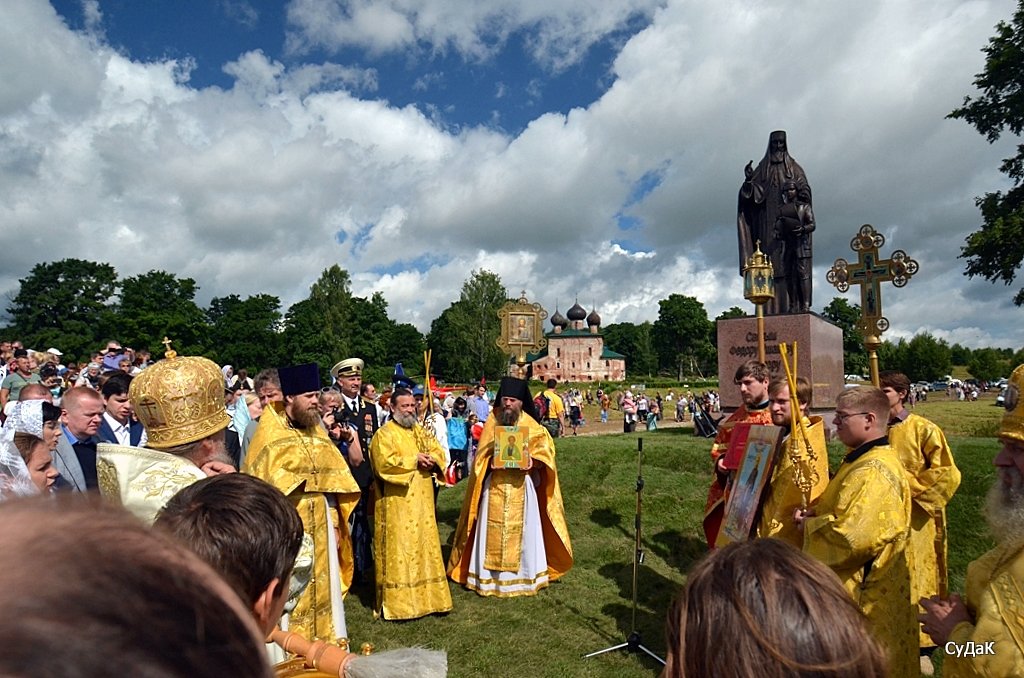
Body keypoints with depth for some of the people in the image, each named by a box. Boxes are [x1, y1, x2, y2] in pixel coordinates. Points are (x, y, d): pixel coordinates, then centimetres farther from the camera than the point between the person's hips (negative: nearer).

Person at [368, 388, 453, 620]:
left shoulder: (421, 432, 15)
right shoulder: (384, 434, -5)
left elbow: (439, 453, 11)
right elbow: (385, 463, -18)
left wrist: (431, 460, -11)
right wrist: (414, 460, -15)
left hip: (422, 502, 7)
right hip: (397, 504, -6)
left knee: (425, 546, 11)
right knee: (399, 550, -3)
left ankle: (425, 597, 22)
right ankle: (397, 603, 6)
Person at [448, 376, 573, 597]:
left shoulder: (532, 427, -1)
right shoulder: (491, 424, 4)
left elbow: (543, 458, -2)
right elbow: (481, 458, 7)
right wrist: (491, 459, -13)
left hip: (521, 488, -1)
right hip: (494, 488, 1)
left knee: (522, 532, 5)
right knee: (492, 533, 5)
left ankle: (524, 575, 20)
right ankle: (489, 577, 18)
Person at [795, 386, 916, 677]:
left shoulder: (874, 471, -26)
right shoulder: (862, 459, 7)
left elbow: (853, 537, -32)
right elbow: (844, 509, 19)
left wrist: (810, 526, -15)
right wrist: (814, 513, 0)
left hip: (864, 597, -10)